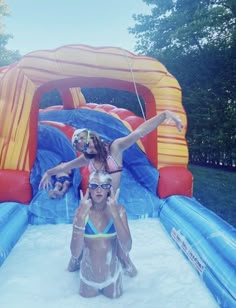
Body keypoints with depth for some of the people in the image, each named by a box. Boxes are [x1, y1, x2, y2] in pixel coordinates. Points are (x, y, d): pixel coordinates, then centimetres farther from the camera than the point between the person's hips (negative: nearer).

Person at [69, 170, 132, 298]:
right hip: (88, 274, 0)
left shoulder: (118, 209, -19)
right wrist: (81, 216, -39)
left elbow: (127, 248, -29)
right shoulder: (81, 211, -20)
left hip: (112, 273, 0)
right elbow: (75, 254, -29)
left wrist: (115, 214, -38)